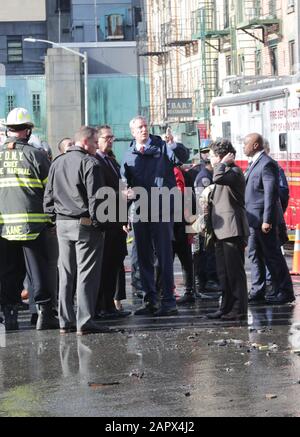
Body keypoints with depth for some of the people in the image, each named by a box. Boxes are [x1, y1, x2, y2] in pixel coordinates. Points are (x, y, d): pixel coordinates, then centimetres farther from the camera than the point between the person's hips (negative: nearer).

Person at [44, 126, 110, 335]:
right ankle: (85, 322, -7)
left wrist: (54, 217, 17)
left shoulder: (57, 163, 12)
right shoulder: (89, 163, -11)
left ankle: (66, 320, 13)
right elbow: (95, 198, -16)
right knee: (87, 274, -4)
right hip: (85, 224, -7)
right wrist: (98, 222, -9)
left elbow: (49, 196, 15)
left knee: (66, 274, 11)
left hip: (62, 224, 7)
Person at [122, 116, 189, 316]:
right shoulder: (129, 155, 12)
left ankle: (169, 301, -4)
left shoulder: (161, 146, 0)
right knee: (144, 257, 10)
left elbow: (184, 156, -15)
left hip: (161, 209, -5)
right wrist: (127, 191, -7)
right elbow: (124, 181, 15)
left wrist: (174, 145, -35)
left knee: (164, 255, -5)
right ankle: (150, 300, 18)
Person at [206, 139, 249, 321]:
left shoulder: (234, 172, -11)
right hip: (222, 231, 10)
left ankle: (239, 309, -5)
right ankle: (227, 307, 18)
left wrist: (223, 163, -15)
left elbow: (218, 178, -32)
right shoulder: (226, 172, 19)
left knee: (235, 271, -7)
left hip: (233, 230, -10)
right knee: (224, 273, 13)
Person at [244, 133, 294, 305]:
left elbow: (271, 193, -19)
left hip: (263, 219, -10)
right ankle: (257, 293, 14)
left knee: (272, 255, -3)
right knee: (255, 255, 10)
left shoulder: (267, 164, -14)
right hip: (254, 219, 10)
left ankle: (285, 292, 4)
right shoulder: (255, 163, 16)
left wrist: (267, 220, -23)